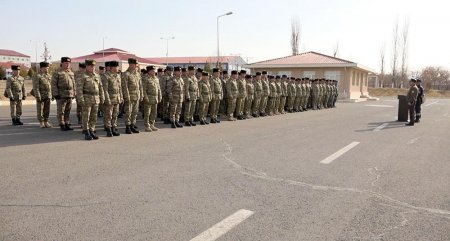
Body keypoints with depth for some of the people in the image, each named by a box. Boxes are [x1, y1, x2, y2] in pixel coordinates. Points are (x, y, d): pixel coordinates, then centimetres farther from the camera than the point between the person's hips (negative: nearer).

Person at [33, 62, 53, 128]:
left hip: (48, 96, 5)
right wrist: (37, 96, -18)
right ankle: (41, 123, 8)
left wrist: (52, 95, 12)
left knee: (47, 110, 7)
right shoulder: (37, 76, -7)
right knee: (40, 109, 2)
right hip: (41, 96, -5)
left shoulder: (49, 76, 13)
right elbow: (36, 87, -12)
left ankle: (46, 122, 14)